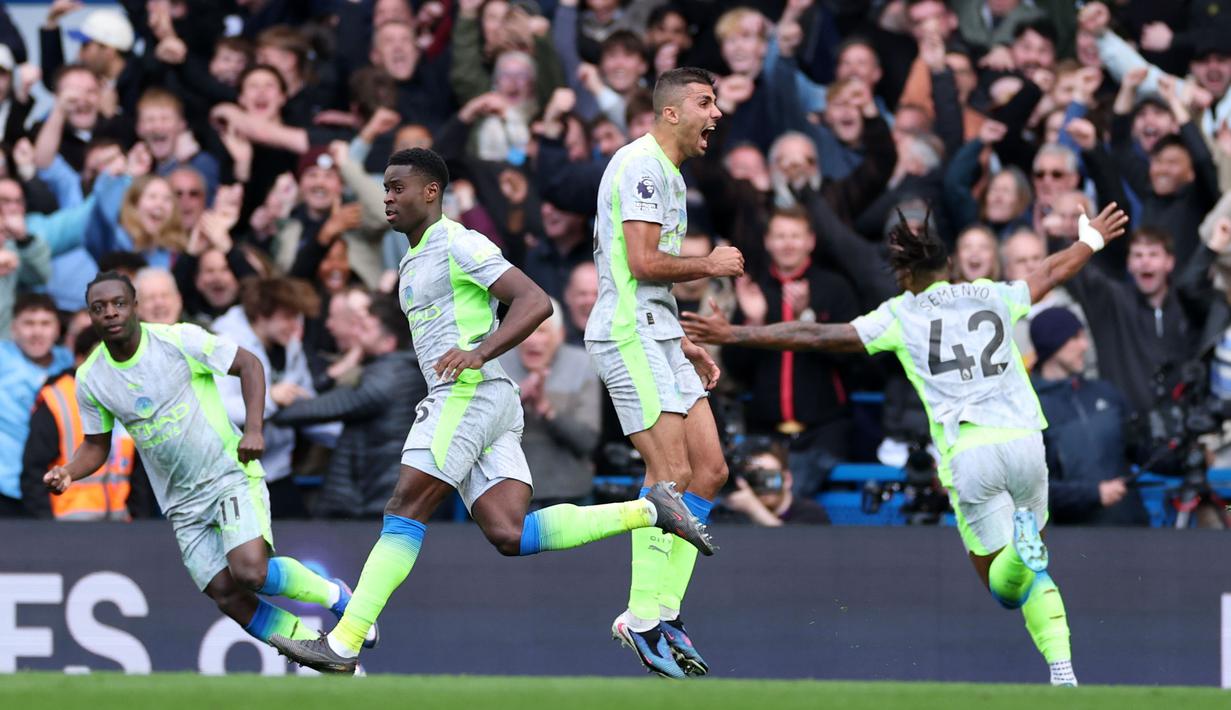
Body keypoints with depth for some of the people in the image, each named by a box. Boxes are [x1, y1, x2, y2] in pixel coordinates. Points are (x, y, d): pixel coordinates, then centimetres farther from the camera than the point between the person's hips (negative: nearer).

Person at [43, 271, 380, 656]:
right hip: (182, 505, 4)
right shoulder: (90, 379, 0)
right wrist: (67, 473, -8)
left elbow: (248, 364, -5)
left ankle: (331, 594, 3)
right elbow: (96, 445, 13)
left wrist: (254, 429, -18)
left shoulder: (178, 340, -13)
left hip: (231, 475, -4)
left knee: (249, 572, -26)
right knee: (227, 596, -8)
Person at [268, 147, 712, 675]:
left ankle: (343, 645, -13)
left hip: (472, 394, -10)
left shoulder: (458, 245, -6)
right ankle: (646, 511, -3)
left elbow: (535, 302, -15)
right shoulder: (413, 261, 24)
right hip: (457, 399, 10)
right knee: (509, 536, -5)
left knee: (404, 513, -11)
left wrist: (479, 354, -25)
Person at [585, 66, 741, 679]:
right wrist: (712, 265, -5)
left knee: (709, 471, 4)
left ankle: (662, 611, 6)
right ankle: (643, 619, -10)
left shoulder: (666, 173, 22)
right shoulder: (641, 165, -11)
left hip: (658, 340, 10)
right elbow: (643, 262, -19)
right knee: (672, 473, -14)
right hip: (629, 336, -10)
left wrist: (684, 345, 23)